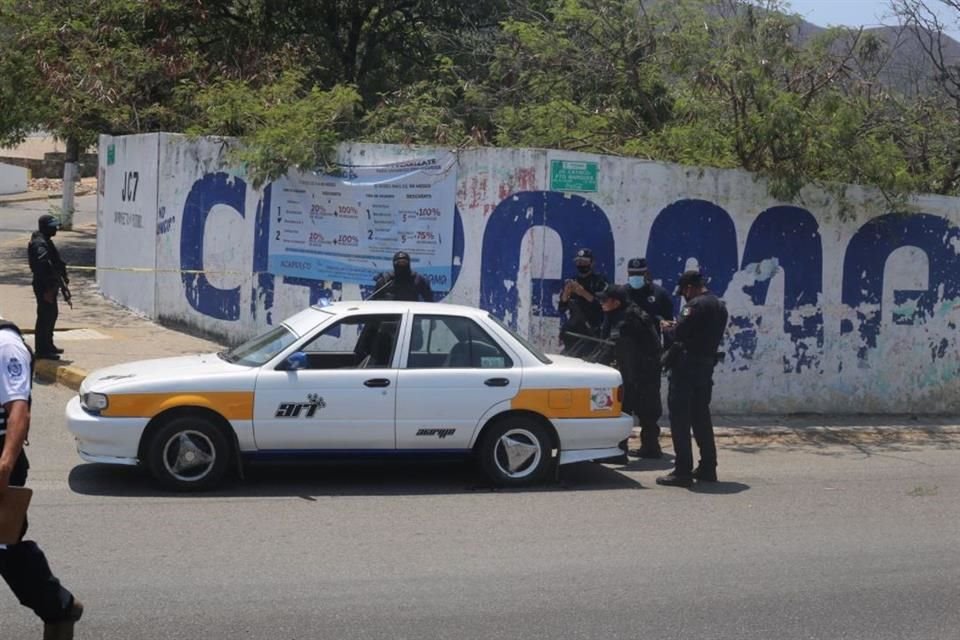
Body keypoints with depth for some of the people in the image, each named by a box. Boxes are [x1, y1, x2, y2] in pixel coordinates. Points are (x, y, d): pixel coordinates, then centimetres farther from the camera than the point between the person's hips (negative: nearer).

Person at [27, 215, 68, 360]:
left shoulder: (46, 241, 14)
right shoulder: (39, 244, -20)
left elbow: (56, 261, 23)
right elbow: (42, 266, -27)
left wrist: (63, 277, 18)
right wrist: (47, 289, -29)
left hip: (50, 286, 11)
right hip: (44, 287, -11)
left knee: (52, 314, 20)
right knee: (45, 317, -5)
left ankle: (48, 345, 32)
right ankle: (42, 350, 0)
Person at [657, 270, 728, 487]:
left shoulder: (696, 305, -15)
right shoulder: (720, 306, 15)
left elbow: (681, 331, -22)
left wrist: (669, 327, -1)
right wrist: (677, 327, 12)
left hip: (687, 365, -9)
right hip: (707, 365, 9)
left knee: (680, 418, -5)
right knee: (701, 416, 17)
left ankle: (682, 471, -7)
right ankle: (708, 468, 20)